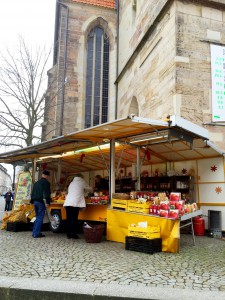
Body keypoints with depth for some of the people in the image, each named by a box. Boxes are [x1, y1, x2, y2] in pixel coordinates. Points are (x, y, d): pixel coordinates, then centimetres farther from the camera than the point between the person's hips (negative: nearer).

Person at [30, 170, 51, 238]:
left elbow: (33, 193, 21)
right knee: (40, 218, -4)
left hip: (35, 201, 8)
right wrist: (47, 202, -19)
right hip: (41, 202, -8)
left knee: (38, 217, 17)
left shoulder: (36, 182, 19)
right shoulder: (46, 182, -7)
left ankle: (35, 232, 18)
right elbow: (47, 193, -17)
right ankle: (36, 233, -5)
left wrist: (32, 201, 23)